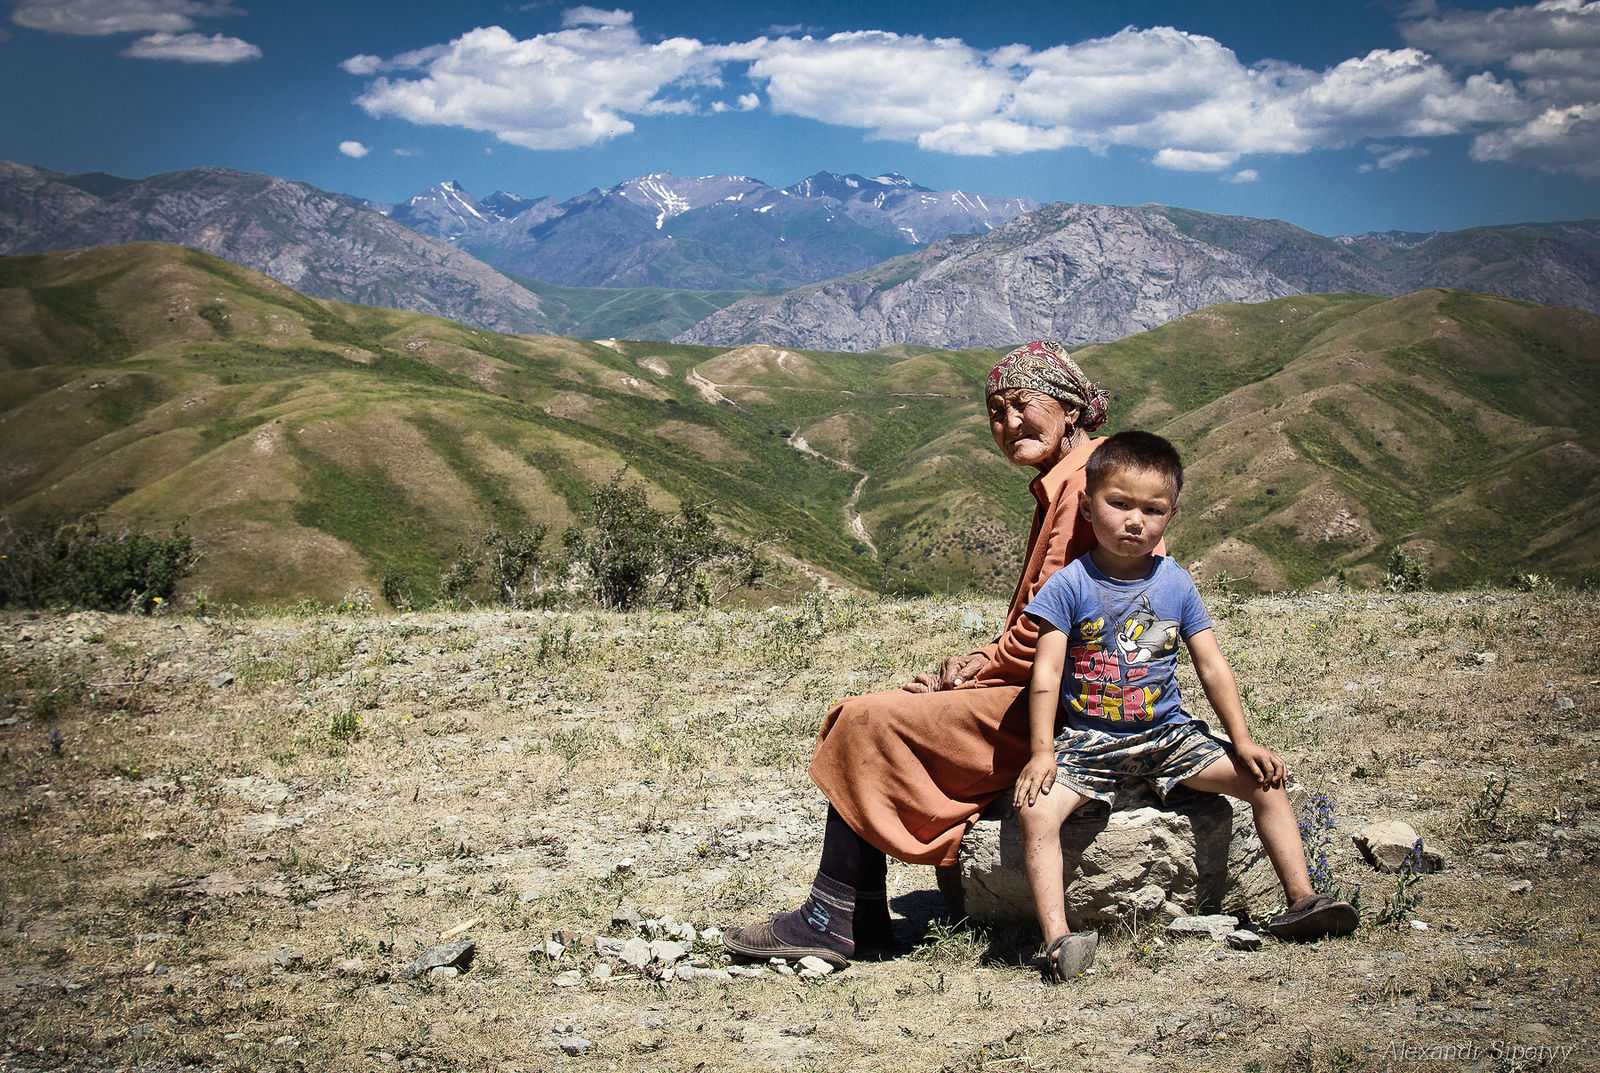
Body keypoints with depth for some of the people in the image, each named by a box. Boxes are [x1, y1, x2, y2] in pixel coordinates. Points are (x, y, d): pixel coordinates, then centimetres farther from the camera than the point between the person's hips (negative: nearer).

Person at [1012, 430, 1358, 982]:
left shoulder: (1176, 583, 2)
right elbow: (1047, 671, -12)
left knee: (1264, 780, -9)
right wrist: (1042, 752, -19)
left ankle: (1301, 901, -1)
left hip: (1168, 734, 3)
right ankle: (1057, 937, -30)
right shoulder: (1070, 585, -8)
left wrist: (1243, 740, -1)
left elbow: (1212, 666, 5)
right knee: (1035, 808, -29)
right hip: (1089, 741, -3)